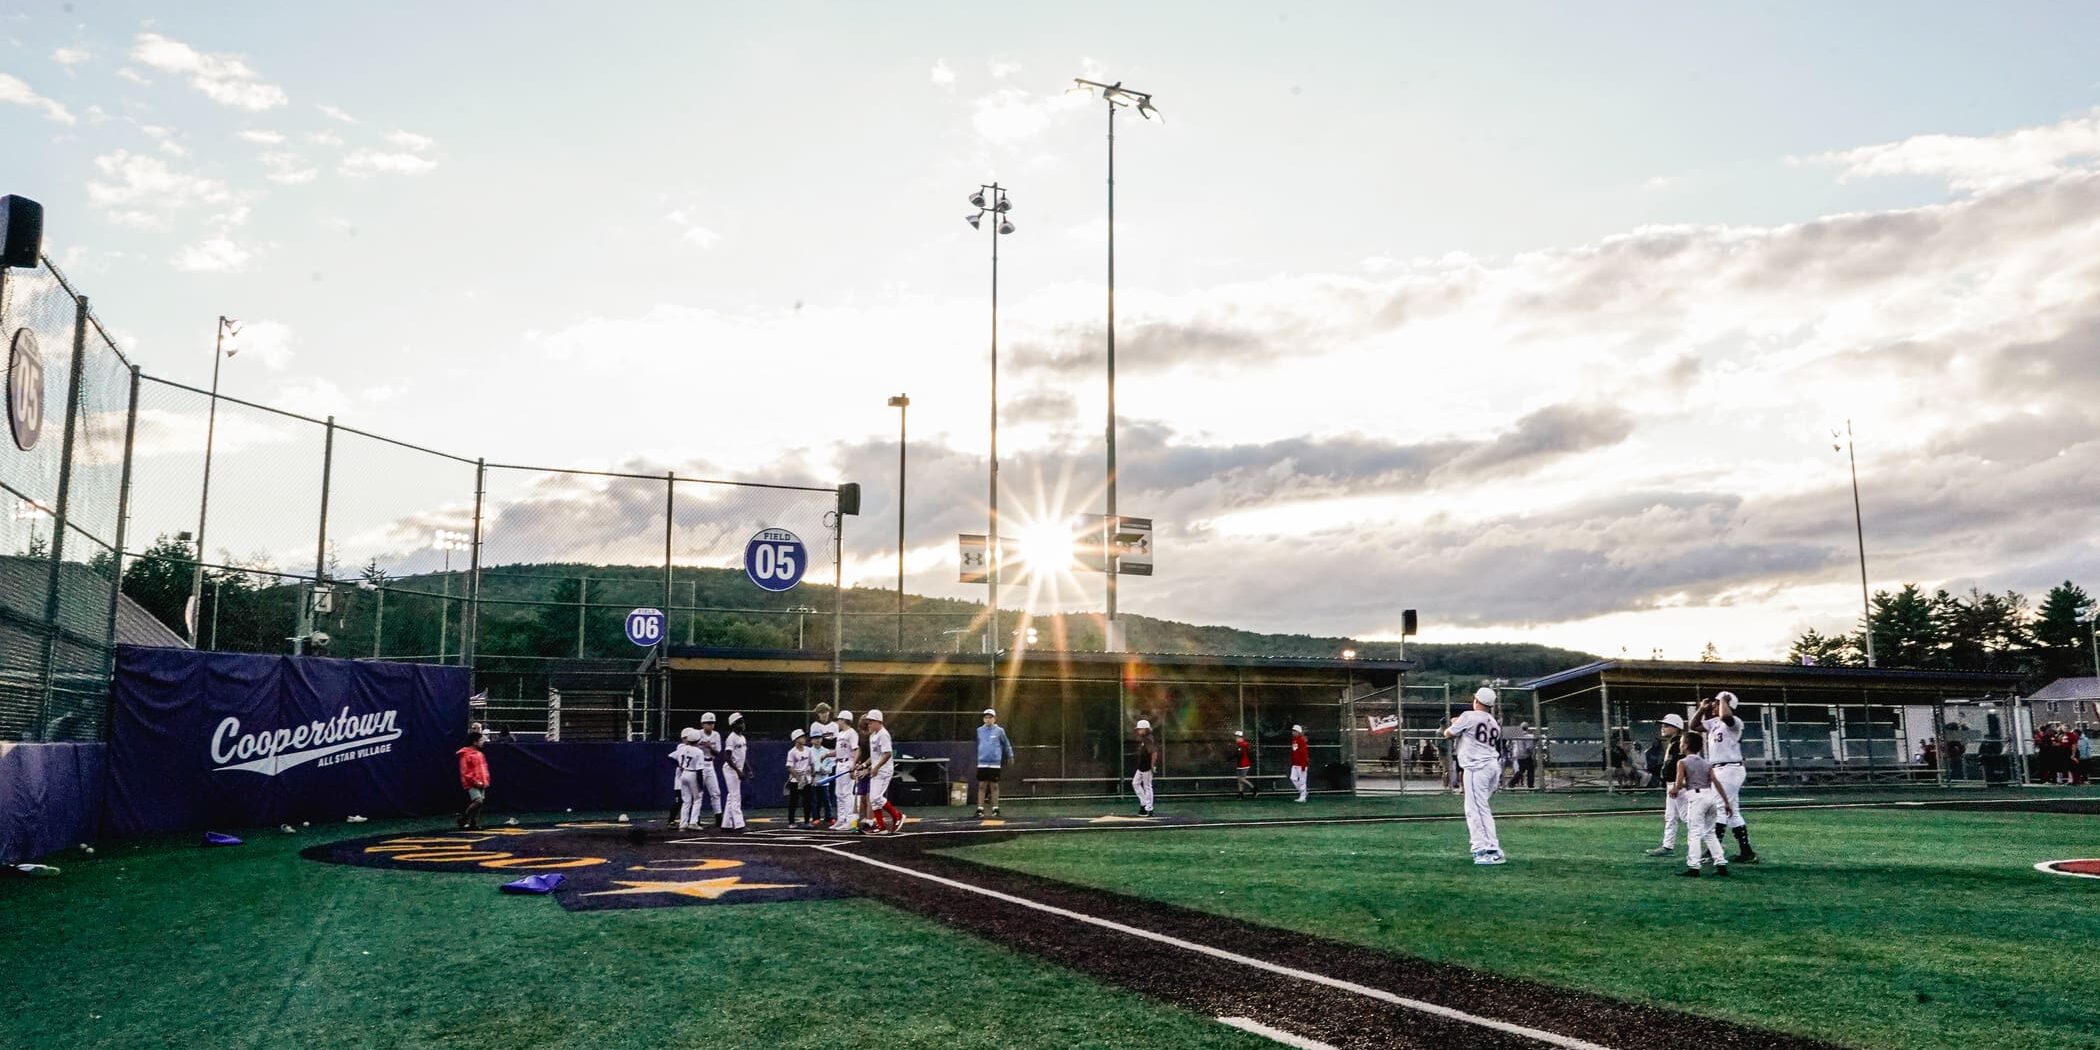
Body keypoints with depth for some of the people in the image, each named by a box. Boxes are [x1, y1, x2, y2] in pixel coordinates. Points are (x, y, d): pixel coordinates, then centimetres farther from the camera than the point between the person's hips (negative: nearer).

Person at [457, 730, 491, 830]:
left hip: (481, 784, 8)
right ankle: (463, 820, -8)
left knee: (480, 803, 6)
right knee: (478, 801, -21)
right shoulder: (466, 754, -9)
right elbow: (465, 772, -13)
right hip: (471, 784, -8)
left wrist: (486, 781, 13)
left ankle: (475, 824, 11)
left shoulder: (480, 754, 16)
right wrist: (476, 781, -16)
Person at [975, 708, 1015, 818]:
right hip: (982, 763, 2)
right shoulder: (980, 730, 7)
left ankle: (995, 809, 10)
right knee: (982, 786, 1)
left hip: (995, 763, -2)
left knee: (994, 786, 2)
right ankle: (980, 809, 4)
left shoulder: (999, 730, 1)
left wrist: (1010, 755, 17)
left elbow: (1006, 743, 11)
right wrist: (978, 756, 26)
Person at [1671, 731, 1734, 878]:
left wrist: (1673, 790, 13)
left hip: (1696, 797, -6)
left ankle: (1693, 867, -15)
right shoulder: (1706, 764, 16)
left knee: (1694, 833, -8)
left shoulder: (1682, 762, 1)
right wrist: (1727, 803, 7)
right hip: (1711, 796, 6)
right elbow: (1717, 783, 7)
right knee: (1709, 833, 17)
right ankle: (1721, 864, 14)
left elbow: (1678, 784, -8)